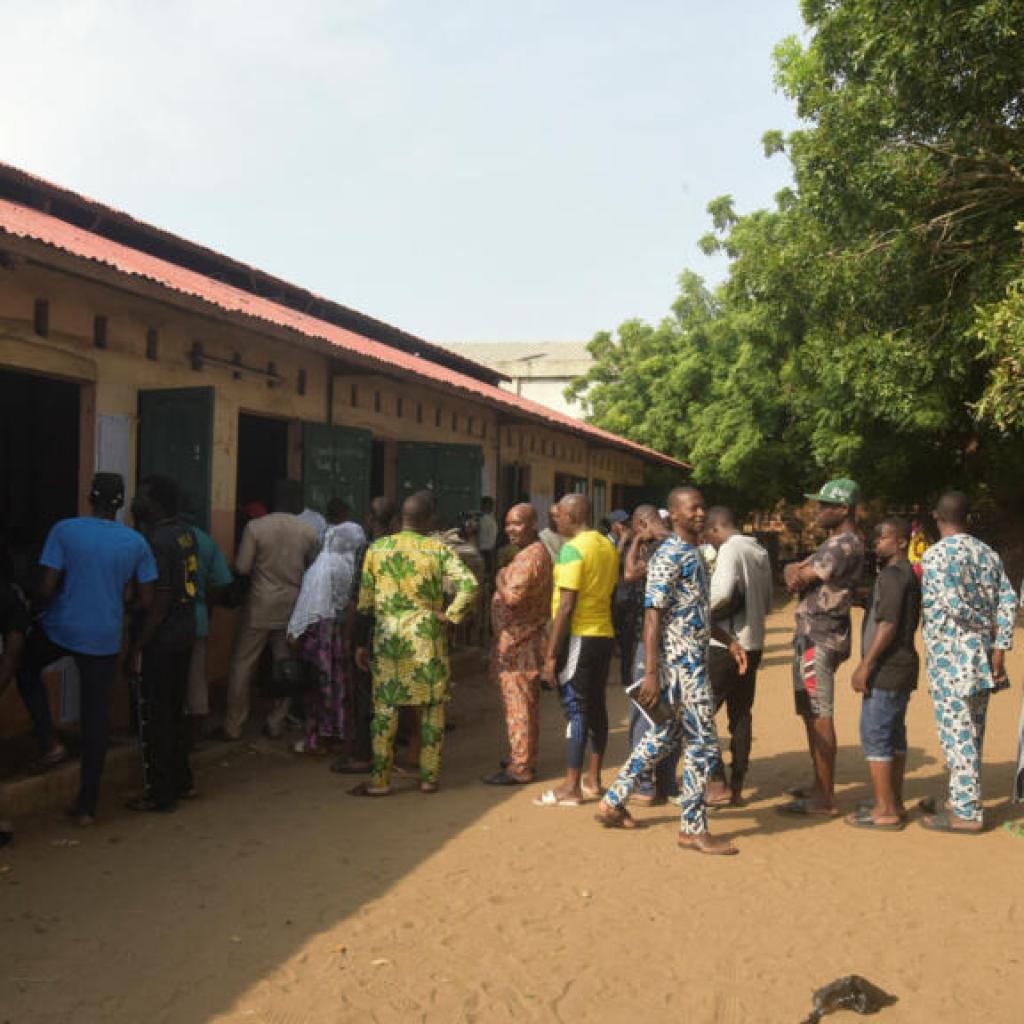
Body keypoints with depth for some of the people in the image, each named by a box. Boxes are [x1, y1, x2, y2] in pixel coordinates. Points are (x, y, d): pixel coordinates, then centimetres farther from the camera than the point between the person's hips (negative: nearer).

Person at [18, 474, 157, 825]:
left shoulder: (65, 530, -9)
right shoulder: (136, 542, -2)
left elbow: (47, 589, -11)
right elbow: (146, 602, 0)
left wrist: (44, 609, 10)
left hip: (60, 629, -1)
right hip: (105, 639, 1)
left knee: (26, 669, 31)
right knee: (95, 718, 8)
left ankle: (47, 740, 18)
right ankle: (87, 805, 14)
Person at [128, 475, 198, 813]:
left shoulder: (158, 542, -21)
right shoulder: (184, 532, 5)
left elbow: (159, 601, -22)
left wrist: (138, 647, -16)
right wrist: (138, 522, 10)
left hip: (160, 640, -9)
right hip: (185, 634, 9)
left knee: (153, 716, 3)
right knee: (175, 711, 19)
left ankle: (160, 793, 11)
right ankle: (182, 781, 29)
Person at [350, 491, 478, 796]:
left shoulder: (377, 548, 2)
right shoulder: (438, 549, -3)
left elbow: (364, 603, 3)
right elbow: (469, 585, -16)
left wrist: (361, 644, 10)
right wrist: (449, 616, -5)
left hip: (387, 638, 1)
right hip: (427, 638, -1)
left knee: (385, 709, 7)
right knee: (432, 709, 10)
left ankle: (380, 780, 9)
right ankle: (429, 777, 15)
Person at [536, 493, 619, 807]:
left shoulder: (573, 549, -15)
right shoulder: (608, 546, 11)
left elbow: (566, 606, -19)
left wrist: (551, 654, -16)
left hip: (578, 637, -8)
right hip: (605, 634, 8)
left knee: (575, 710, -3)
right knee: (597, 706, 14)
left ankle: (571, 788, 2)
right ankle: (593, 779, 24)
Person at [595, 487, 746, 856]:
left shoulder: (694, 554, 15)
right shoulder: (669, 556, -16)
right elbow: (652, 616, -21)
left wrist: (730, 641, 19)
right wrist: (651, 675, -25)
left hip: (693, 659, 10)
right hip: (680, 662, -10)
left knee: (664, 736, 16)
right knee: (702, 744, -3)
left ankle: (613, 802, 26)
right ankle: (693, 829, 10)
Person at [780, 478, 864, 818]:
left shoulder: (846, 544, -15)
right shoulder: (834, 542, 18)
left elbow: (803, 578, -18)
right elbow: (793, 571, 13)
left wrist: (797, 574, 3)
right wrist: (794, 571, -8)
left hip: (820, 639, -10)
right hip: (810, 636, 11)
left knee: (820, 717, -7)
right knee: (811, 713, 17)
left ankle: (824, 800, -2)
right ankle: (820, 786, 27)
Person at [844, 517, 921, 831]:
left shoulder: (892, 575, -16)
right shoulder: (908, 574, 17)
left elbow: (888, 625, -23)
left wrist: (865, 665, -21)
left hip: (886, 671, -10)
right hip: (902, 667, 10)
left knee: (874, 735, -7)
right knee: (895, 735, 15)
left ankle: (885, 811, -3)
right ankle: (895, 803, 23)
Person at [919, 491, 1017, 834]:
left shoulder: (937, 554, -11)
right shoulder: (988, 553, 10)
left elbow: (953, 603, -22)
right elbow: (1009, 601, 4)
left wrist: (985, 625, -4)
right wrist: (998, 647, 0)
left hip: (951, 658, -8)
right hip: (982, 659, 8)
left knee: (958, 734, -1)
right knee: (971, 733, 15)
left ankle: (967, 813, 4)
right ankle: (960, 800, 26)